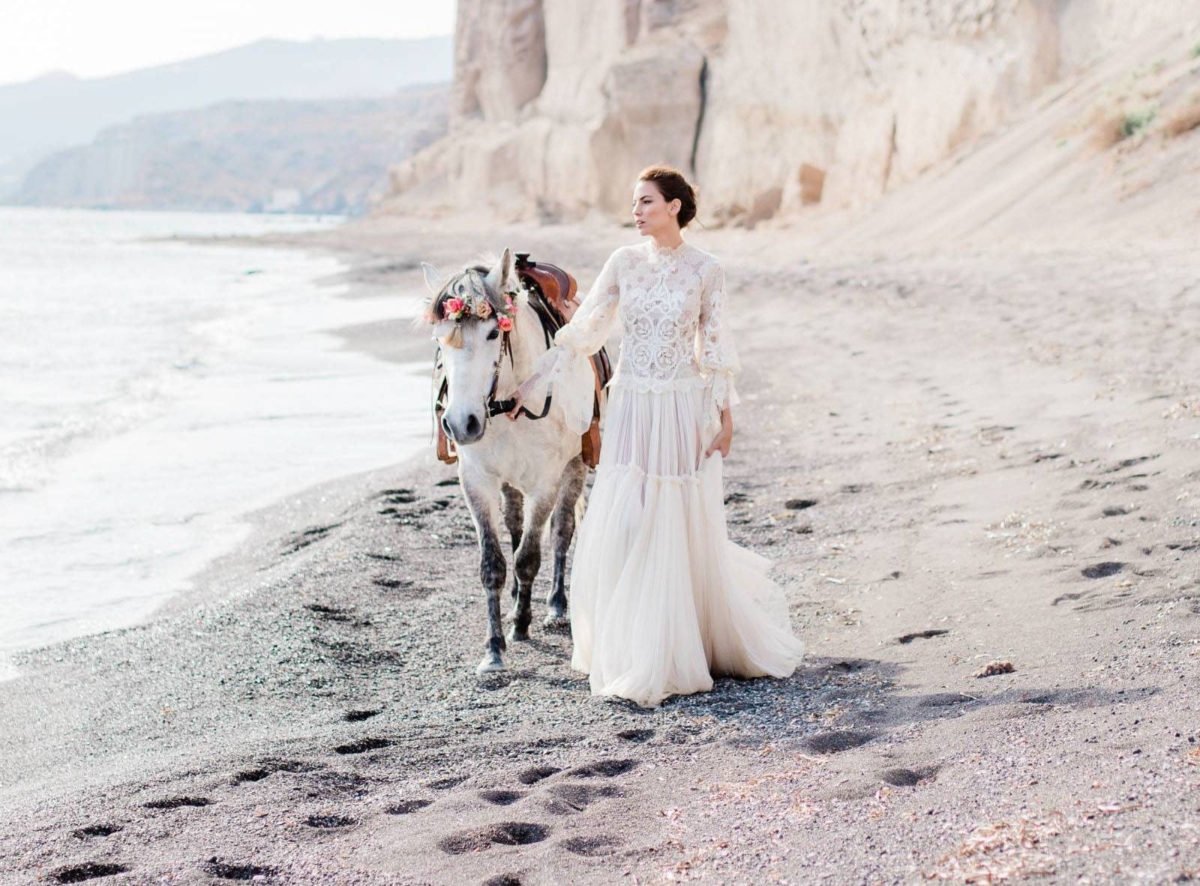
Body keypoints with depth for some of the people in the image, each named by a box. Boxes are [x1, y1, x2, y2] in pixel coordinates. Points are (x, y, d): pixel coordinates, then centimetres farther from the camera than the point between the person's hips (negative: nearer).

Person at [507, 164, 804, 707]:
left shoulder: (705, 270, -2)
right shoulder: (623, 263, 2)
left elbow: (715, 348, 2)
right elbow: (581, 332, 4)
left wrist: (725, 416, -1)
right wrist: (529, 387, 2)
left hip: (685, 410, -2)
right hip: (631, 411, 2)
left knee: (685, 530, 3)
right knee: (620, 529, 1)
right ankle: (633, 655, 15)